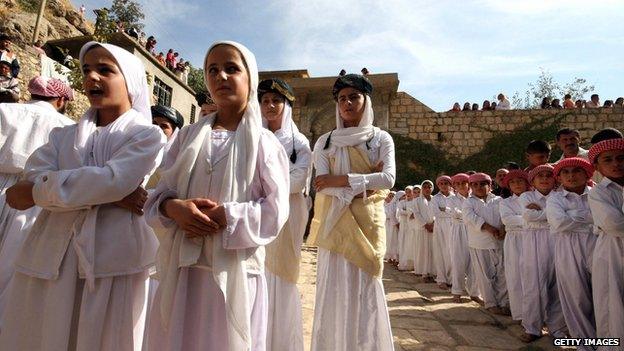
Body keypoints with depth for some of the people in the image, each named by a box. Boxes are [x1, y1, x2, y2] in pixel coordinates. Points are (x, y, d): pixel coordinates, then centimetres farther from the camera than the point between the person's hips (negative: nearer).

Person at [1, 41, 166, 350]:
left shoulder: (147, 135, 1)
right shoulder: (62, 136, 15)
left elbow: (114, 180, -16)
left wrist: (42, 189, -5)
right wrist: (108, 195, -14)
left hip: (113, 262, -4)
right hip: (50, 259, 4)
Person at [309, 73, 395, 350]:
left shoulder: (381, 138, 4)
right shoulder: (325, 142, 6)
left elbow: (389, 179, -11)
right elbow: (323, 186, -6)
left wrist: (341, 179, -15)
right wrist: (365, 182, -11)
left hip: (367, 223, 0)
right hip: (335, 224, 1)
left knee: (365, 291, 5)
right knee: (335, 290, 4)